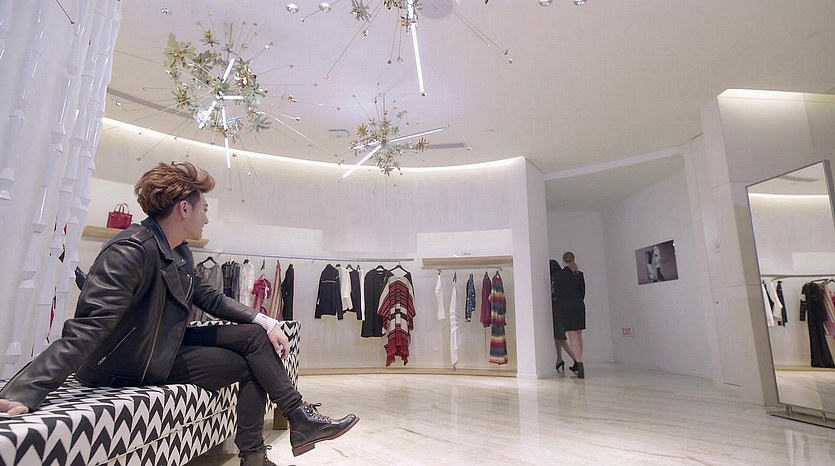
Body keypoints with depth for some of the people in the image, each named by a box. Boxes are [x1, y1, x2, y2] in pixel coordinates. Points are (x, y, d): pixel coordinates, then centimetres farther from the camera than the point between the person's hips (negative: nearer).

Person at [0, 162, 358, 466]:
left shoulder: (180, 253, 3)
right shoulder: (132, 250, -25)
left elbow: (210, 299, 6)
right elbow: (88, 326, -32)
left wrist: (264, 320, -5)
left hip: (168, 343, 9)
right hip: (126, 366, -9)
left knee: (255, 335, -4)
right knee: (251, 364, -13)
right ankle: (300, 421, 8)